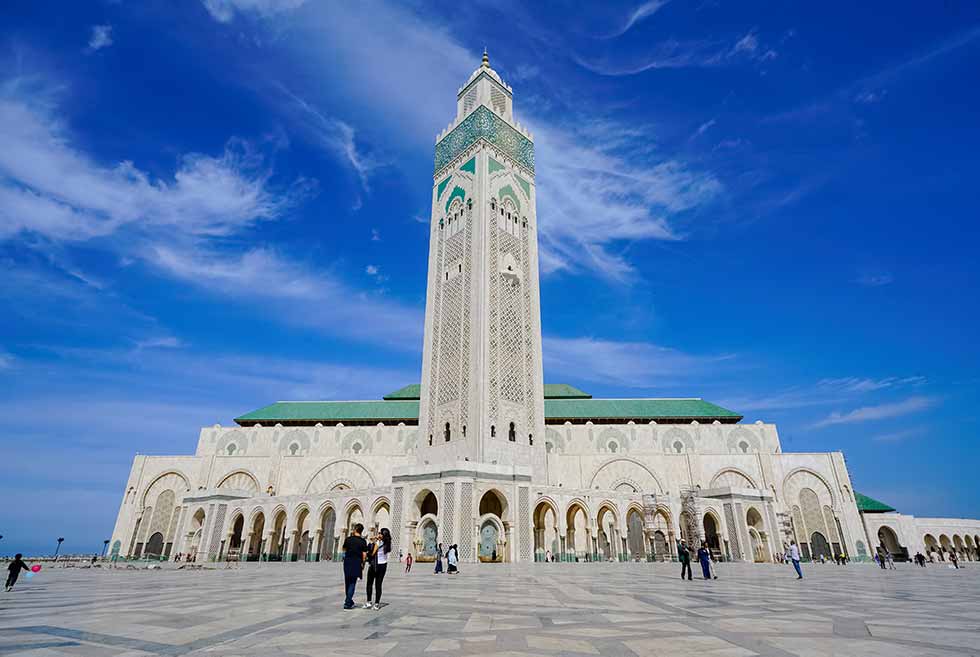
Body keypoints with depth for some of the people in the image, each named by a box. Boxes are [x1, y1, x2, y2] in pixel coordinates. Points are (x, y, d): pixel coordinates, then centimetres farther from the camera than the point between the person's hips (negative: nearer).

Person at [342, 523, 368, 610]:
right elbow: (364, 555, -7)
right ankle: (347, 603, -4)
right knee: (352, 583, 2)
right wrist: (362, 564, 6)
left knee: (347, 582, 16)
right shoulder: (363, 541, -7)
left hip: (347, 561, 2)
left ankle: (349, 601, 28)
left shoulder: (348, 539, -3)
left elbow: (344, 549, 14)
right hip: (356, 563, -2)